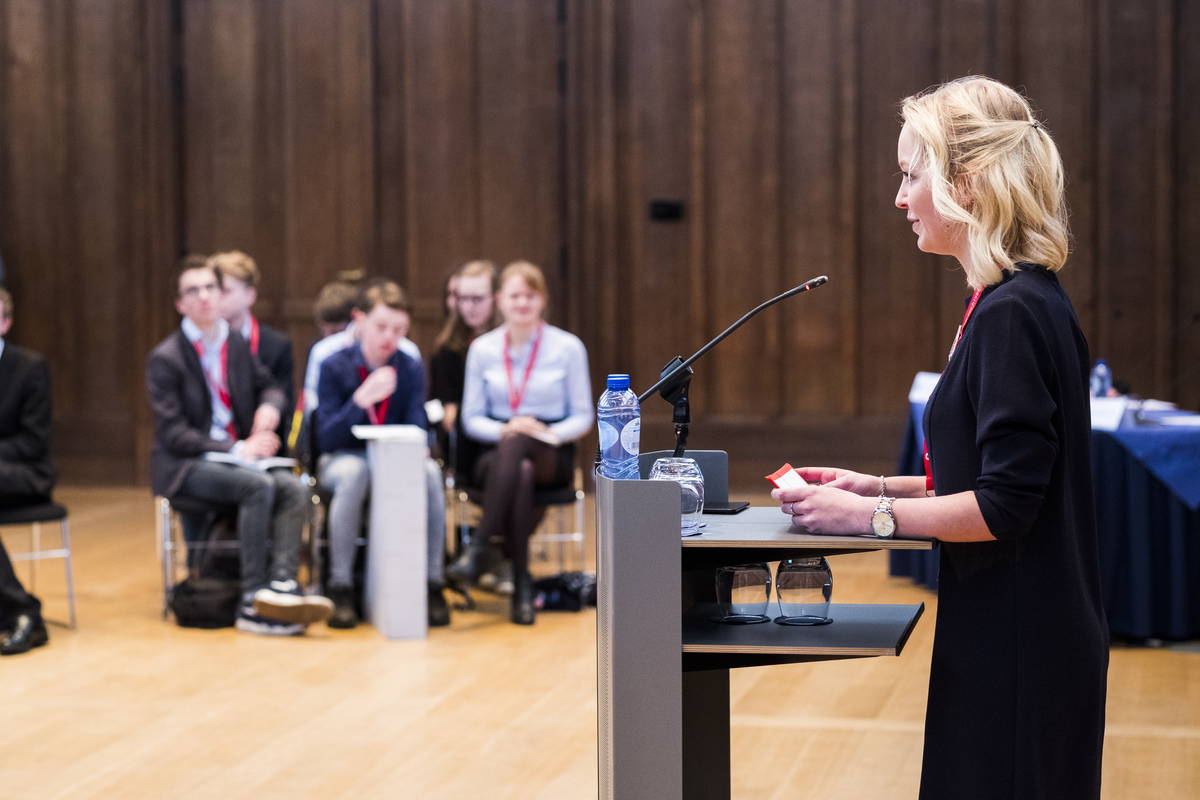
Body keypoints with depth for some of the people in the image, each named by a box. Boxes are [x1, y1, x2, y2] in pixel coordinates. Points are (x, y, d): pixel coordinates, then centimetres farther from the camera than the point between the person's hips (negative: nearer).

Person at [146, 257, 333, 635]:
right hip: (186, 466, -6)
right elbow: (173, 434, -13)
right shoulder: (165, 358, -8)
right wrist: (237, 450, -23)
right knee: (259, 486, -32)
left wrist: (270, 405, -3)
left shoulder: (237, 343, 11)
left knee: (294, 488, -24)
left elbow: (270, 386, 25)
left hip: (237, 455, 6)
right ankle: (253, 598, -31)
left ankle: (281, 584, -38)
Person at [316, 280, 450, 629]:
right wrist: (361, 400, -30)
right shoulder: (334, 367, -8)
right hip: (345, 457, -2)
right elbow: (326, 439, -14)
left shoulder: (412, 368, 0)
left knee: (430, 474, -30)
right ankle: (341, 587, -30)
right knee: (353, 473, -38)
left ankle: (432, 584, -24)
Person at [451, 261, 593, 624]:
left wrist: (551, 433, -18)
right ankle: (521, 584, -39)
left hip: (552, 456, -1)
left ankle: (478, 548, -43)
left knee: (517, 443, -39)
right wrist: (504, 430, -16)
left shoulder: (568, 347, 2)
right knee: (520, 473, -39)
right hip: (496, 451, 1)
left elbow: (583, 416, 3)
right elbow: (471, 419, 6)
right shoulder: (482, 348, 7)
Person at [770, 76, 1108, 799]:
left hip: (1019, 654, -10)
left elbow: (1004, 505, -22)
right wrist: (880, 487, 10)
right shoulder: (1015, 302, 11)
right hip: (1006, 638, 10)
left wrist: (870, 516, -14)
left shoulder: (1012, 313, -20)